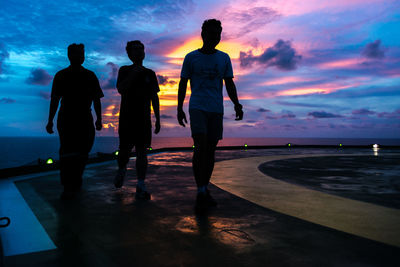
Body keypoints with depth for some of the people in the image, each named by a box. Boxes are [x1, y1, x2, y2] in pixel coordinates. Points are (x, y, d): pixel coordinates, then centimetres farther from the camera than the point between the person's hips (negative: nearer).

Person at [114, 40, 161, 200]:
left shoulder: (150, 73, 12)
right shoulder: (124, 70, 7)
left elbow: (154, 98, 11)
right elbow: (121, 89, -9)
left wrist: (158, 119, 6)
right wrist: (133, 73, -15)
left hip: (144, 119, 1)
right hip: (127, 117, -1)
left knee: (141, 151, -5)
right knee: (124, 150, 3)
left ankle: (141, 187, -3)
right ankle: (121, 170, 35)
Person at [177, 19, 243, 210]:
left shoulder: (224, 58, 13)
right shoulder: (191, 57, 5)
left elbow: (229, 84, 13)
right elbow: (183, 84, 7)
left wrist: (237, 105, 0)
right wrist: (179, 108, 3)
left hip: (216, 109, 3)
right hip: (197, 107, -3)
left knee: (211, 149, 4)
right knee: (200, 146, -16)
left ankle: (205, 189, 15)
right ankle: (200, 192, -12)